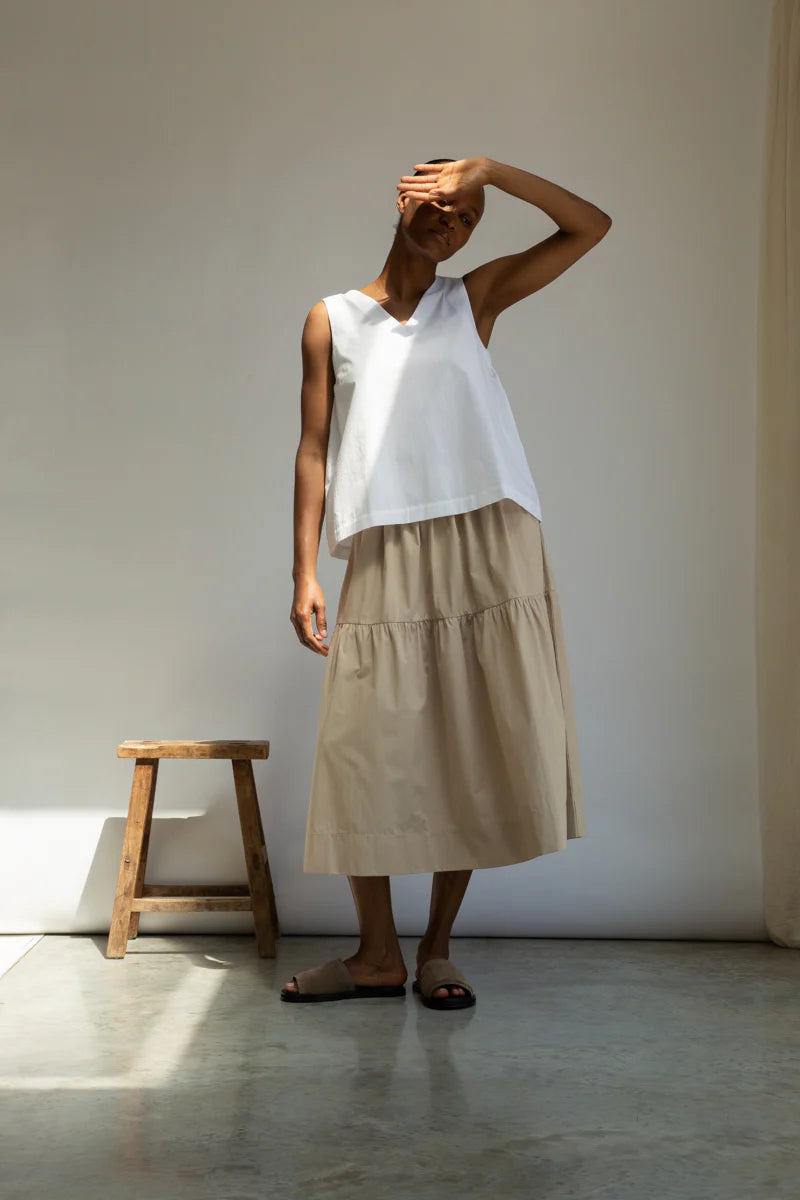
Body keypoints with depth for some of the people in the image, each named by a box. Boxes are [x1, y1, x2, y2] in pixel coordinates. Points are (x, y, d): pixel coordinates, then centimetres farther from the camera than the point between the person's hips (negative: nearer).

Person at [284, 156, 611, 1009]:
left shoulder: (476, 300, 13)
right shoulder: (332, 321, 13)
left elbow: (591, 226, 8)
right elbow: (315, 448, 8)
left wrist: (488, 169, 2)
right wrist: (304, 572, 0)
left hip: (489, 552, 0)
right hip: (384, 561, 0)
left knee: (473, 752, 0)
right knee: (363, 749, -3)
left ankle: (438, 948, 14)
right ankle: (378, 954, 12)